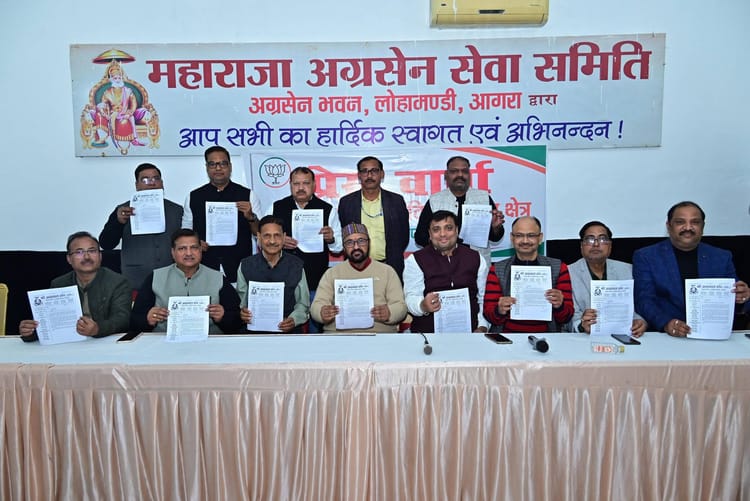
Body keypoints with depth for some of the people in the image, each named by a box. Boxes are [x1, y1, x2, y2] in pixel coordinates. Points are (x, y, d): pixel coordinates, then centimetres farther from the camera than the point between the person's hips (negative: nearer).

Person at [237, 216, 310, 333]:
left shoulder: (296, 265, 5)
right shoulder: (246, 266, 6)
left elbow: (302, 304, 7)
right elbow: (240, 302, 8)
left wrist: (293, 319, -12)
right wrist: (242, 312, -14)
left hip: (288, 330, 0)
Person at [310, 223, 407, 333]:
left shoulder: (387, 271, 16)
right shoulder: (331, 273, 18)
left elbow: (400, 305, 8)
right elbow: (317, 305, 9)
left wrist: (389, 313, -16)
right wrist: (322, 312, -16)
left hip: (379, 331, 0)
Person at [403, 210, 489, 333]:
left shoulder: (476, 258, 17)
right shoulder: (415, 260, 10)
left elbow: (484, 299, 16)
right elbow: (411, 299, 0)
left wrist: (482, 327, 3)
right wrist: (423, 306, -22)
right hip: (428, 331, -1)